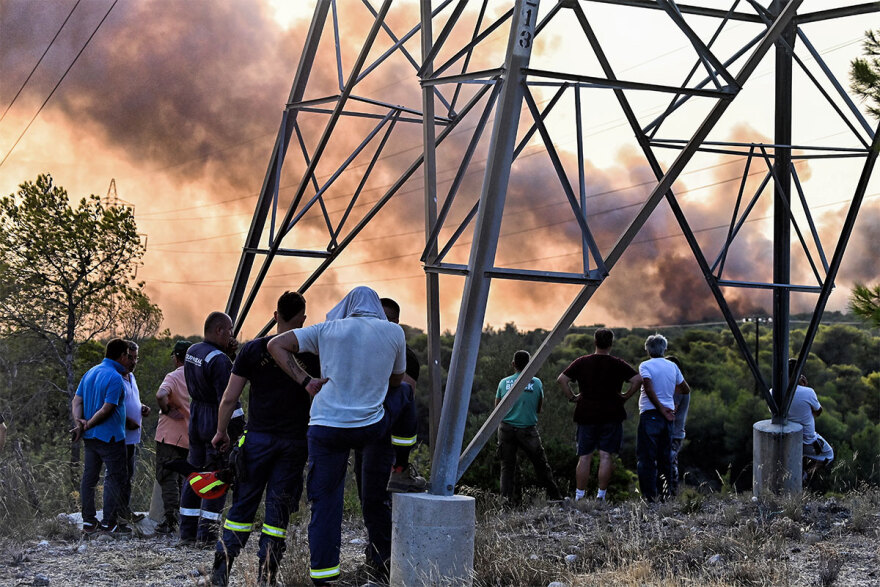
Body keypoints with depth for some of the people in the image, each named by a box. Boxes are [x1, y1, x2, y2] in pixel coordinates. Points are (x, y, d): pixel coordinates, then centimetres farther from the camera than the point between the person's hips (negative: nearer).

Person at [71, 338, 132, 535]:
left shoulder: (90, 373, 11)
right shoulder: (115, 377, -16)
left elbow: (77, 400, 8)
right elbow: (107, 409, -20)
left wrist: (79, 421, -5)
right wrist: (87, 425, -10)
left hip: (90, 437, 8)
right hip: (110, 436, -8)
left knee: (89, 477, 11)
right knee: (115, 477, -1)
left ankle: (88, 521, 15)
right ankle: (109, 522, -1)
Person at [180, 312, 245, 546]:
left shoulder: (192, 351, 8)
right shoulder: (219, 359, -19)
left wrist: (226, 352, 8)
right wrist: (238, 428, -16)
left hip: (196, 419, 9)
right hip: (216, 422, -9)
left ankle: (187, 532, 15)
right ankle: (206, 536, -5)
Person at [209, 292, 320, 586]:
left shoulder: (252, 350, -1)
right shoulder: (311, 354, -1)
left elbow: (229, 398, -1)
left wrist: (221, 433, 11)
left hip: (258, 437, 0)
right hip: (294, 441, 0)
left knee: (243, 503, 7)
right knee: (278, 508, 5)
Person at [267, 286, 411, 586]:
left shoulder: (327, 329, 5)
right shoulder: (393, 332, 3)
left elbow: (276, 344, 6)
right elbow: (397, 379, 16)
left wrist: (305, 381, 3)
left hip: (326, 428, 0)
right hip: (371, 428, 0)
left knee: (325, 502, 5)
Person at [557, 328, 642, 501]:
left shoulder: (581, 362, 3)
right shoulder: (618, 364, 0)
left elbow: (561, 379, -2)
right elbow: (638, 379, -9)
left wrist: (572, 397, 6)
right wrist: (626, 396, 1)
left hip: (586, 415, 1)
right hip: (611, 416, -1)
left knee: (584, 457, 4)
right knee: (606, 456, 0)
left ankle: (579, 496, 3)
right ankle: (601, 495, -4)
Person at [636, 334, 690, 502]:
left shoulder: (645, 366, -5)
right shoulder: (673, 367, 10)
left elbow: (649, 389, -19)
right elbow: (686, 390, 18)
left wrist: (661, 408, -12)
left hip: (650, 414, -5)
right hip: (668, 415, 5)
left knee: (647, 457, -4)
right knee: (665, 457, 12)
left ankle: (649, 494, -9)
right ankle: (665, 492, 13)